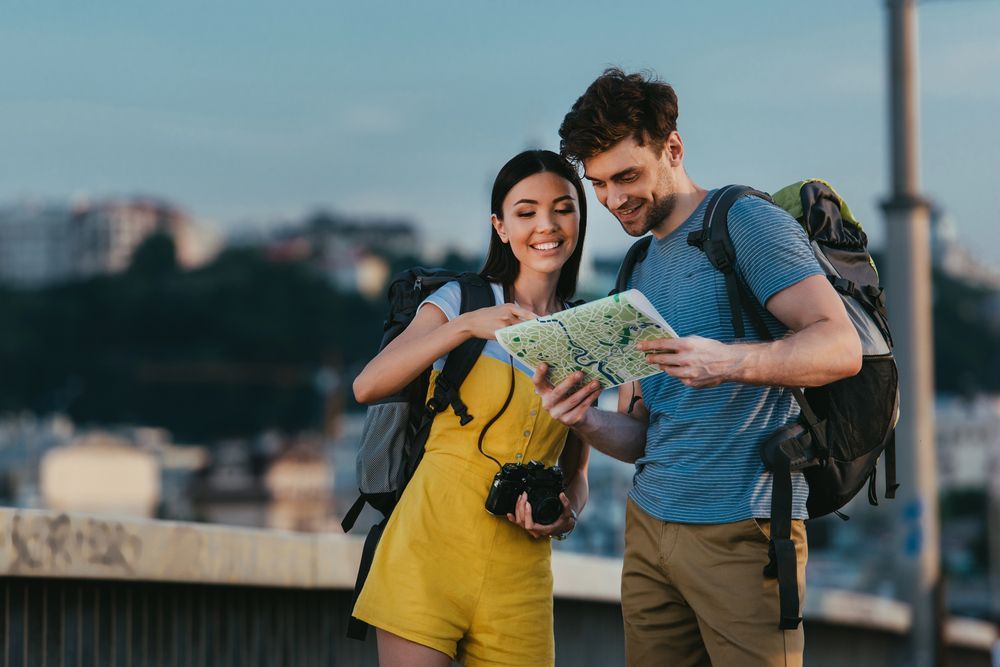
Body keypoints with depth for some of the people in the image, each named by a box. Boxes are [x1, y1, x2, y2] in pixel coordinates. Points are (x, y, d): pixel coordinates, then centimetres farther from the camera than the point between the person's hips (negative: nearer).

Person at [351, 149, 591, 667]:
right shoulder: (461, 300, 4)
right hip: (433, 544, -3)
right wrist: (466, 325, -20)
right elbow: (366, 387, -11)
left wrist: (566, 514, -4)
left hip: (518, 575, 3)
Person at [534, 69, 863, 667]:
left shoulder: (748, 223, -4)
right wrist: (588, 421, -4)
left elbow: (841, 347, -16)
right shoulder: (640, 272, 20)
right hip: (651, 523, 7)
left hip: (742, 528, -7)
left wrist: (729, 362, -32)